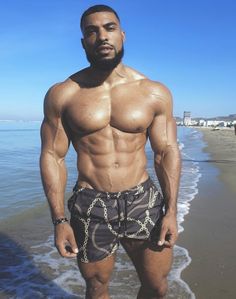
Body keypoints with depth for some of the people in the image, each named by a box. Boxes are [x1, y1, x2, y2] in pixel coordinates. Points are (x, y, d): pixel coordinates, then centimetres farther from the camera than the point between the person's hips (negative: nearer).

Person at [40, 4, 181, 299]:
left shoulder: (155, 93, -1)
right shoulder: (62, 95, -3)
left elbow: (167, 152, 1)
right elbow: (52, 156, -2)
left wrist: (171, 210, -5)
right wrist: (59, 220, -6)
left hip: (144, 202, 1)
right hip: (90, 207, 0)